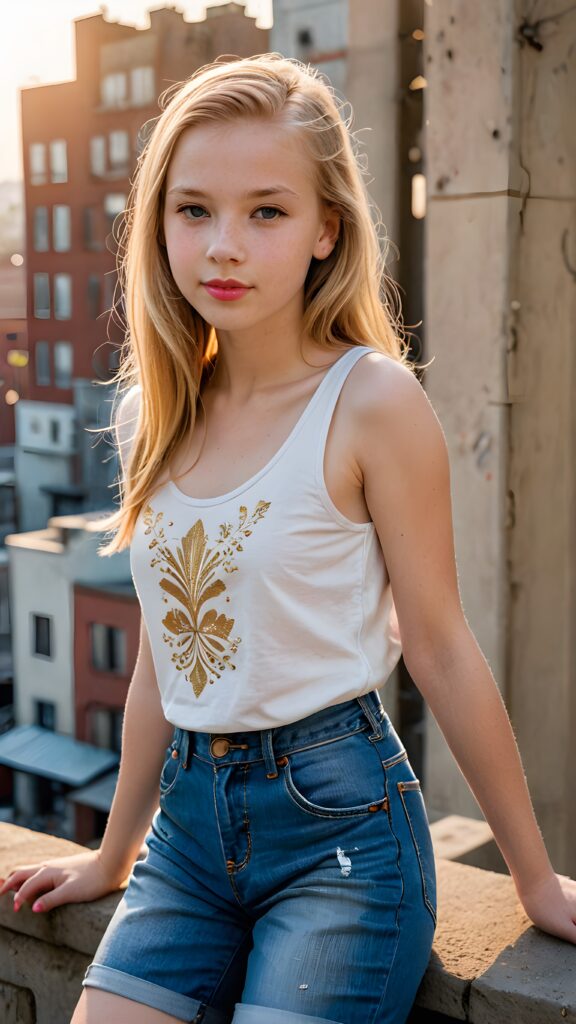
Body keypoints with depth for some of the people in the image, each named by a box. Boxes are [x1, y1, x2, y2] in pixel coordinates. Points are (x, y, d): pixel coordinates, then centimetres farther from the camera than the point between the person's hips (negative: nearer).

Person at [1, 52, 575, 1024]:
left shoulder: (371, 400, -13)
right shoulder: (151, 413, 4)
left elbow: (440, 649, -7)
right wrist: (113, 854, 21)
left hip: (339, 810, -5)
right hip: (189, 819, 5)